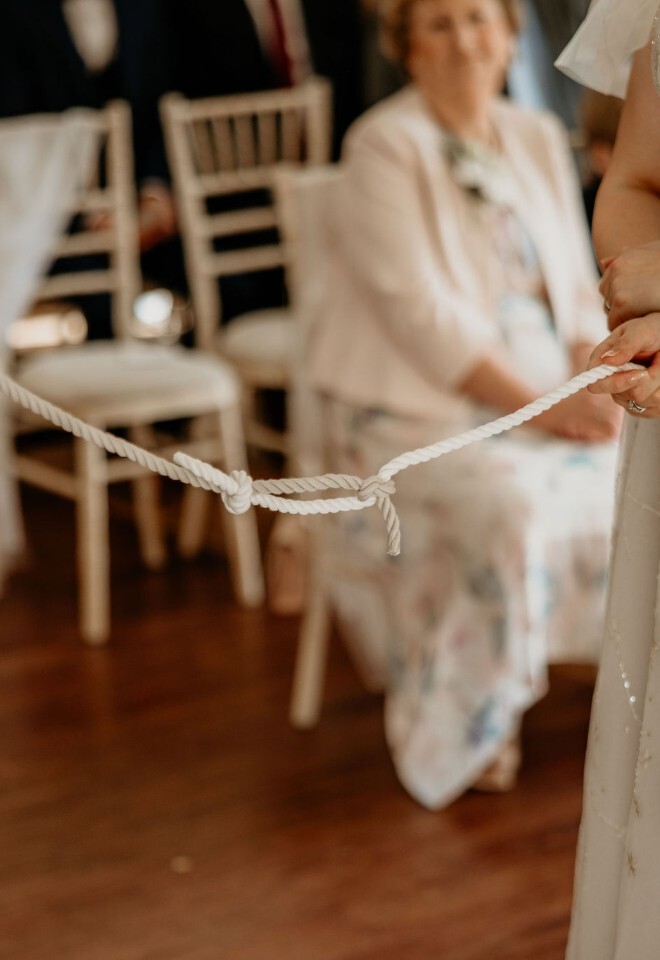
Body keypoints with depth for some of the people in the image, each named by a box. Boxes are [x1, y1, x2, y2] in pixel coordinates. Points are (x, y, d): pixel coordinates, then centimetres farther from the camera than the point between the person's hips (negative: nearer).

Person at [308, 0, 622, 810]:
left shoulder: (538, 141, 12)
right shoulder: (383, 148, -8)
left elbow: (578, 292, 12)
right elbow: (421, 316, -16)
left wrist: (592, 384, -8)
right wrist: (538, 406, -20)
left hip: (548, 400, 6)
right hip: (414, 413, -6)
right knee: (509, 507, -32)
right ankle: (461, 730, -10)